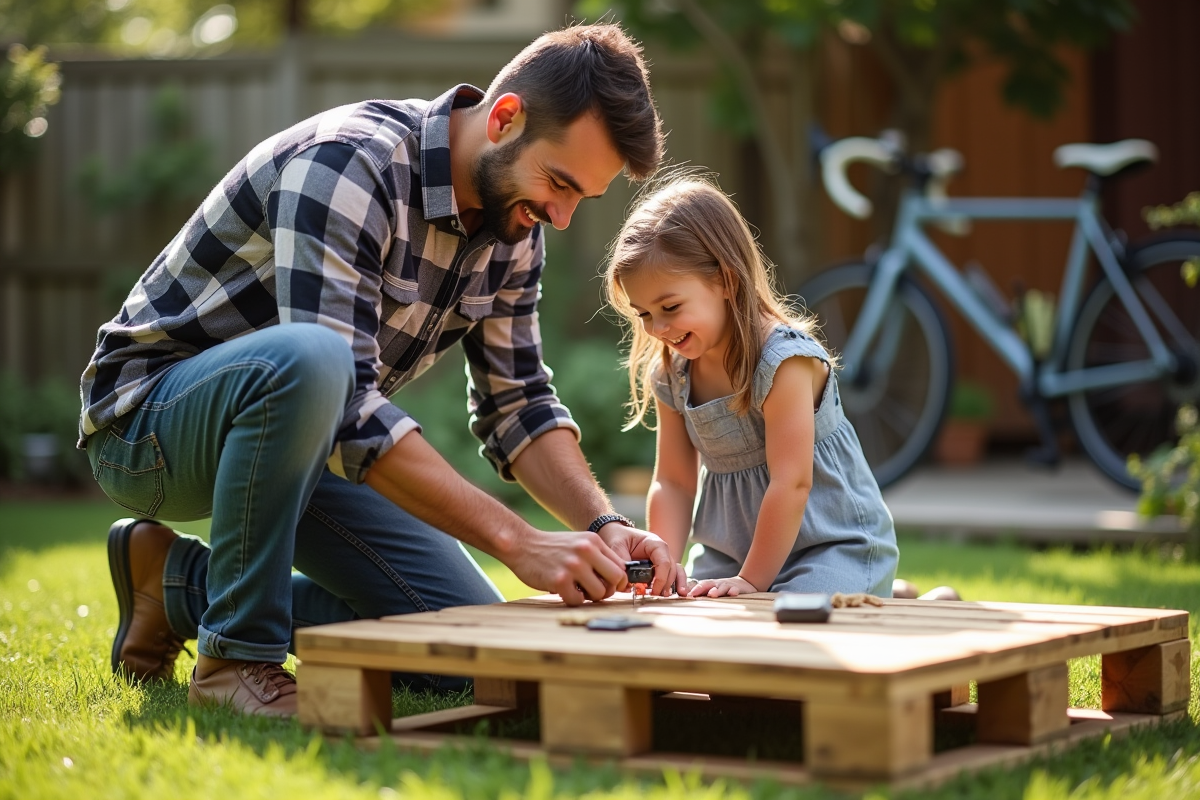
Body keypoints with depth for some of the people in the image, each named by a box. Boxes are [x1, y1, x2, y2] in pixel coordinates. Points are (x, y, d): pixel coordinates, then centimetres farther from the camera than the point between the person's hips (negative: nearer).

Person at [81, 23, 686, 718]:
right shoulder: (346, 165, -28)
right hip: (149, 419, -8)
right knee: (308, 359, -40)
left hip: (290, 436, 8)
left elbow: (518, 402, 4)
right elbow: (349, 409, -36)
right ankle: (237, 653, -22)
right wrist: (518, 541, -38)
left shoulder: (512, 221, -2)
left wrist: (605, 526, -15)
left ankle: (182, 583, 10)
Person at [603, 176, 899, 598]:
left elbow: (791, 483, -23)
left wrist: (752, 580, -20)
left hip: (834, 543, -7)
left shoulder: (784, 360, -22)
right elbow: (673, 483, 3)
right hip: (729, 550, 7)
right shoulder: (670, 376, 0)